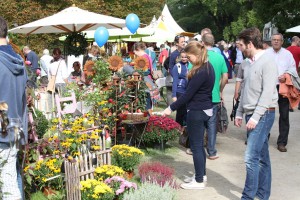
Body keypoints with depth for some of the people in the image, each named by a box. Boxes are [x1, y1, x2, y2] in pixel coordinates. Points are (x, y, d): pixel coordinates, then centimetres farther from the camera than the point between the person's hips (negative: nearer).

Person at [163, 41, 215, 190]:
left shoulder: (201, 72, -22)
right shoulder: (208, 67, 8)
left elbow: (188, 94, -21)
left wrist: (171, 108, -16)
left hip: (197, 112, -10)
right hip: (205, 109, 10)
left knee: (196, 145, -1)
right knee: (199, 144, 19)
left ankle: (199, 181, 7)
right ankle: (202, 174, 31)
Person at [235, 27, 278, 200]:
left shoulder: (267, 61, -12)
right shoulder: (251, 63, 15)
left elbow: (267, 93, -19)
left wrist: (256, 117, -21)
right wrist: (240, 113, 19)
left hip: (263, 115, -8)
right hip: (252, 115, 9)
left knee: (251, 157, -11)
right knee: (262, 157, 12)